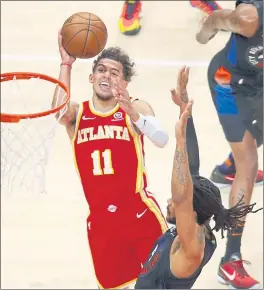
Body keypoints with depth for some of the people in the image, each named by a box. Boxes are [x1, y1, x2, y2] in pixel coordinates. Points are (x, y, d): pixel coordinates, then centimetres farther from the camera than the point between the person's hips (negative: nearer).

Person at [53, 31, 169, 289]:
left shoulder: (136, 108, -4)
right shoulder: (76, 113, 3)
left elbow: (162, 140, -22)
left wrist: (133, 114, -38)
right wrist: (66, 65, -18)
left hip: (141, 216, -2)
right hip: (100, 222, 3)